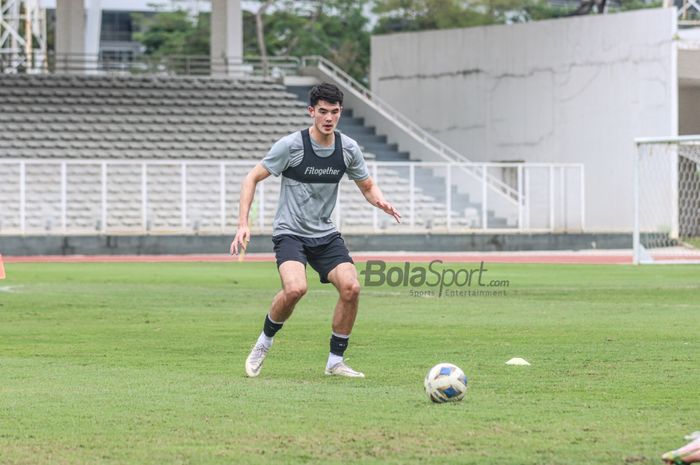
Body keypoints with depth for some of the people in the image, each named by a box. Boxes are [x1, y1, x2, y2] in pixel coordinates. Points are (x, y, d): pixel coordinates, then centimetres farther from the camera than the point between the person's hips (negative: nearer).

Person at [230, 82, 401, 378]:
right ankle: (264, 342, -3)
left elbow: (367, 186, 13)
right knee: (296, 288, -30)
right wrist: (243, 224, -14)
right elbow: (252, 179, -6)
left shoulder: (348, 149, 1)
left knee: (351, 287, -17)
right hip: (289, 232, -4)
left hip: (325, 234, 4)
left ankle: (335, 361, 0)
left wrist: (380, 201, -11)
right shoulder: (291, 145, -12)